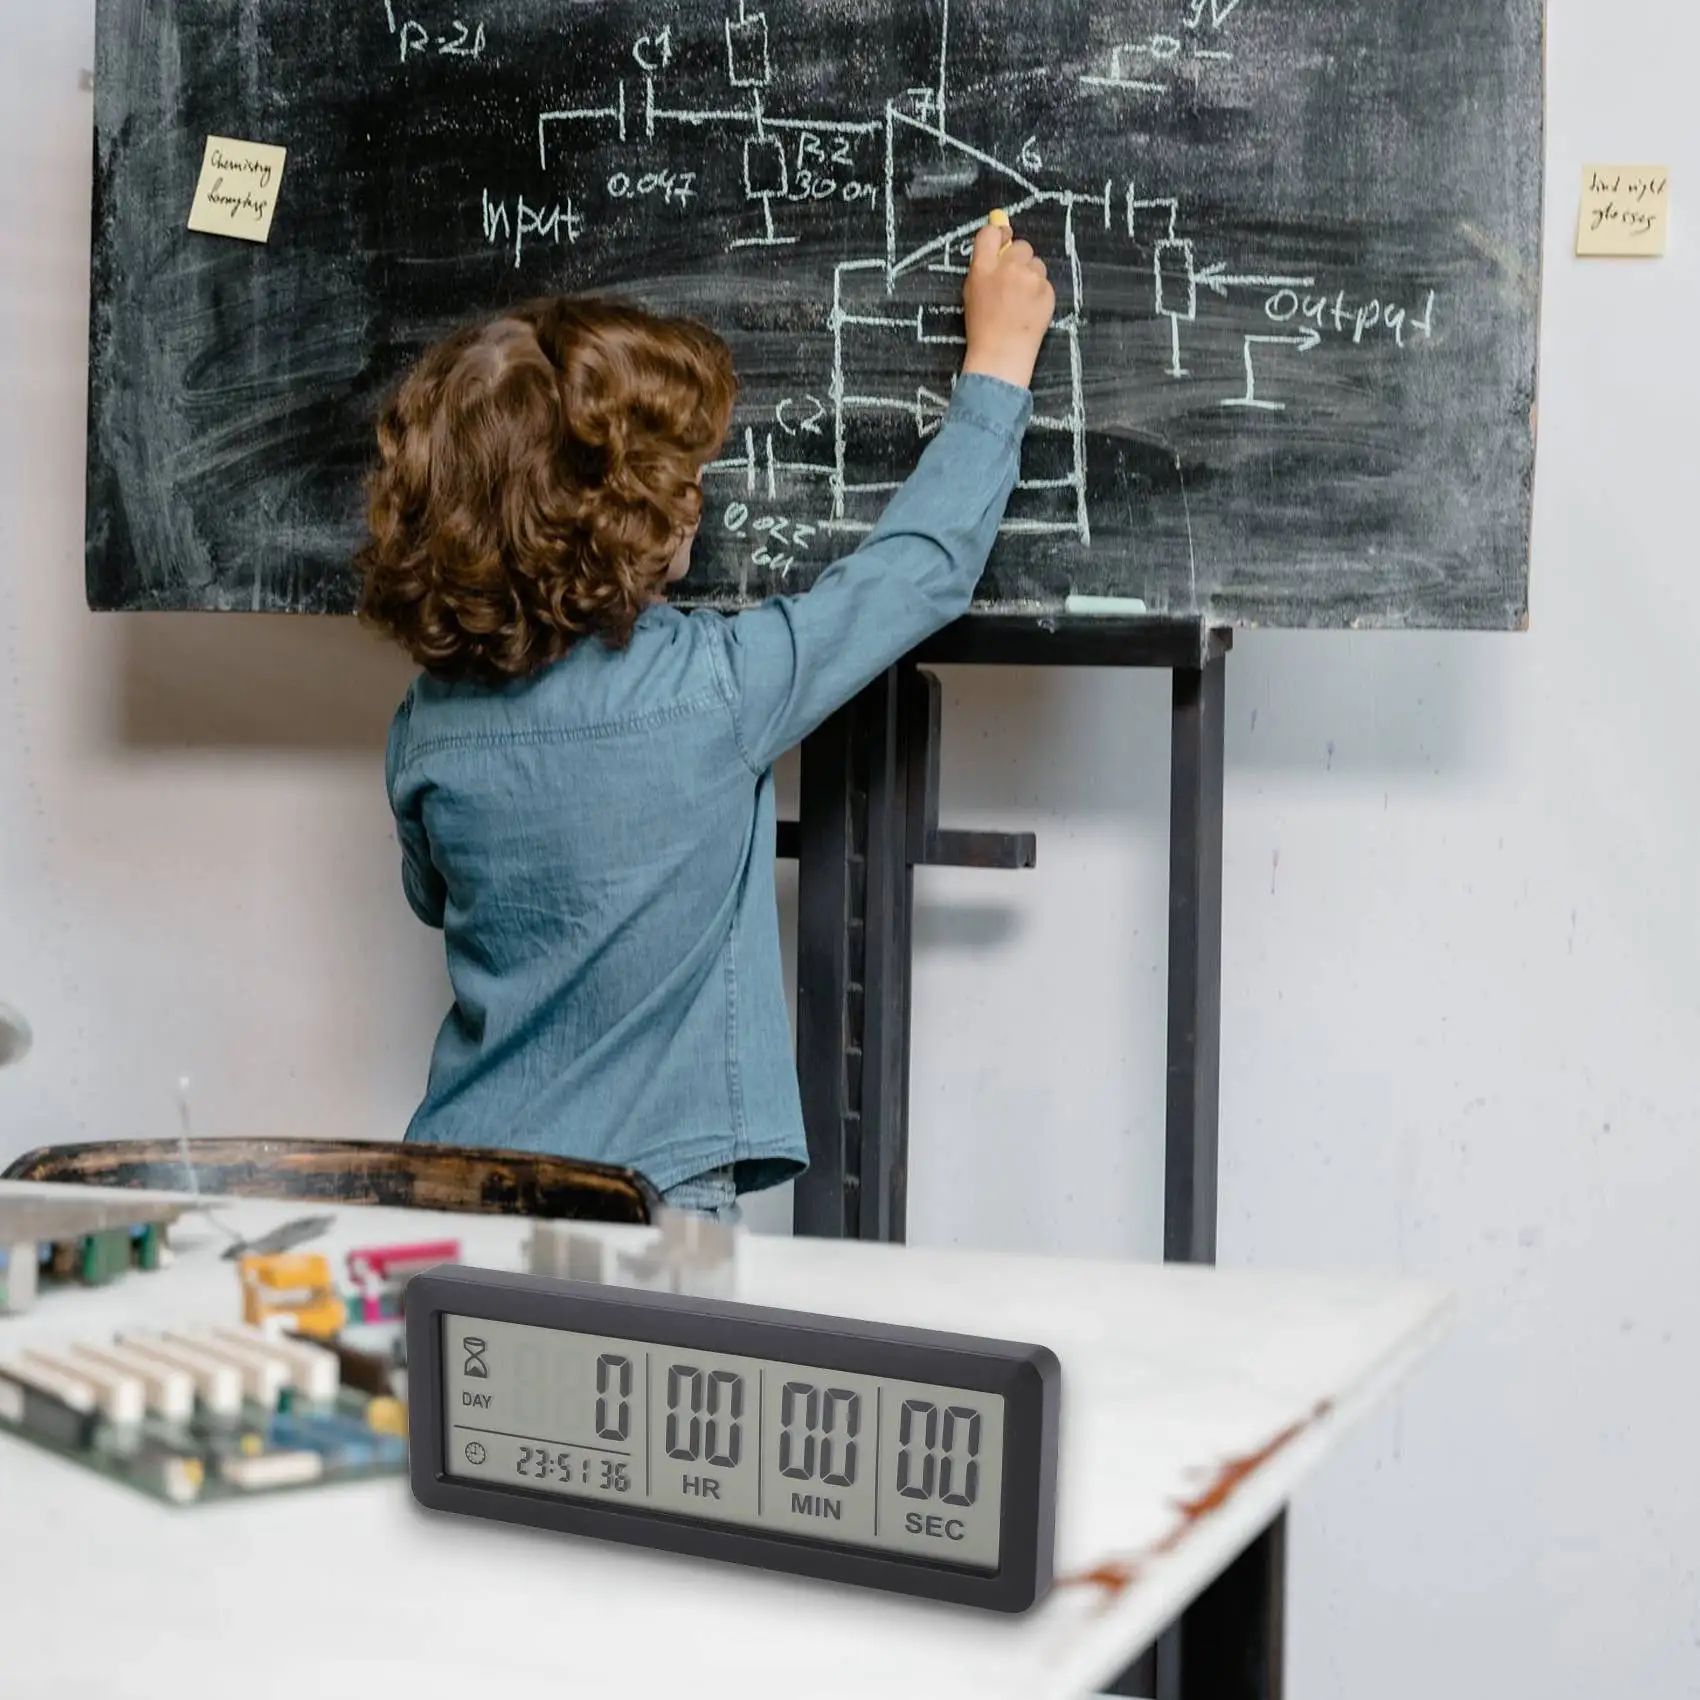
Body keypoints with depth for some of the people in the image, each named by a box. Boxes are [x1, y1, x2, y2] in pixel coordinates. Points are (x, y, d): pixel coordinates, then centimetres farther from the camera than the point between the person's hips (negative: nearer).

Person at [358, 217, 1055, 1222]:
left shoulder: (430, 723, -1)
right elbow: (925, 567, -1)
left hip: (464, 1177, 5)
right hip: (653, 1191, -5)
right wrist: (1000, 358, 12)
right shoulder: (711, 691, -14)